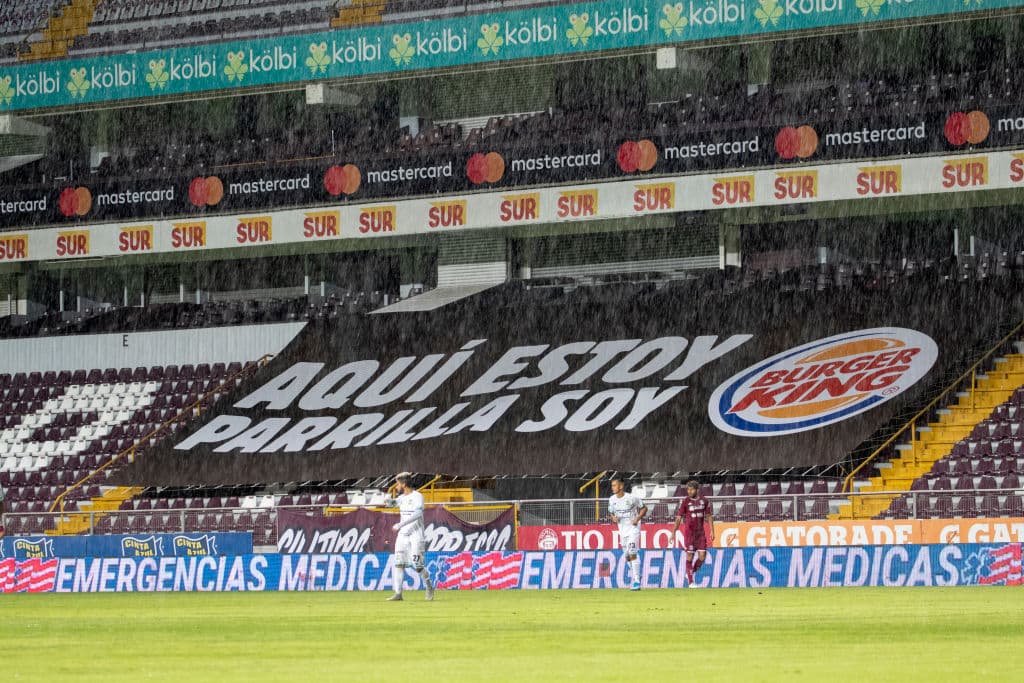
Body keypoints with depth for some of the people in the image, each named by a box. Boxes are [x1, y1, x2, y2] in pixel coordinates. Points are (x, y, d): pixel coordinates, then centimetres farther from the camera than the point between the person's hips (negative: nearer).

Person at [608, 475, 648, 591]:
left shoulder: (631, 498, -15)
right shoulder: (612, 499, 1)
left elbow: (644, 508, -4)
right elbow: (611, 513, 14)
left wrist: (637, 519, -16)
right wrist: (613, 518, -8)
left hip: (633, 528, -6)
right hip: (622, 530, 6)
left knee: (632, 554, -15)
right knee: (627, 556, 10)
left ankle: (636, 581, -15)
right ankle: (636, 576, 28)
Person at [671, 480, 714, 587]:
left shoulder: (704, 501, 4)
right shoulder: (685, 502, -5)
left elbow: (708, 517, 11)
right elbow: (678, 518, -6)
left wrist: (712, 531, 5)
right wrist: (673, 533, -13)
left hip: (701, 532, 3)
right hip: (689, 532, -3)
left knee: (702, 556, -3)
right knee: (690, 556, -3)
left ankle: (691, 573, 21)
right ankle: (690, 582, 2)